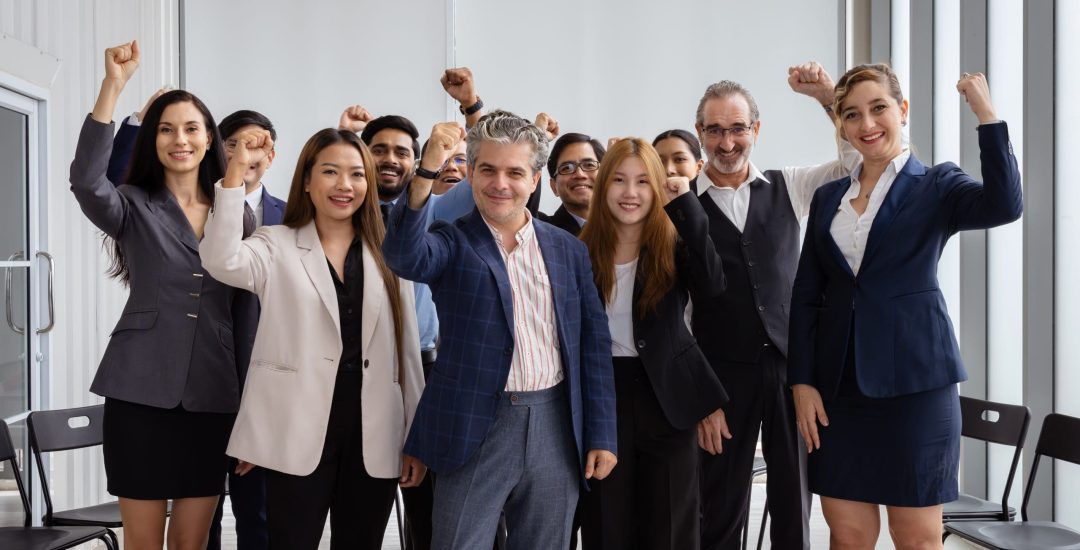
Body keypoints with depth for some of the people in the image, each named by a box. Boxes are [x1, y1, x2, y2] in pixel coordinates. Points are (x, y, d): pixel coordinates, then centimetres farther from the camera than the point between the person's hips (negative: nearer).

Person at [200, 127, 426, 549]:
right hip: (299, 435, -3)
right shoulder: (276, 246, 2)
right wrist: (237, 170, -25)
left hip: (374, 438, 3)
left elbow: (408, 350, 9)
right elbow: (221, 261, -20)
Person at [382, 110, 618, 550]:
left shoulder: (568, 250, 8)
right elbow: (404, 257, -24)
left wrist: (601, 435, 5)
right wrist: (427, 172, -38)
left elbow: (593, 345, 9)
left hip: (556, 429, 3)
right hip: (477, 429, -3)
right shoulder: (453, 244, -1)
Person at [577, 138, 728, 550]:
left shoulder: (673, 246, -3)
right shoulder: (582, 252, -1)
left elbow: (711, 284, -23)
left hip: (667, 400, 0)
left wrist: (685, 204, -22)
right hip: (602, 400, 1)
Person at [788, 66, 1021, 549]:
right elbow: (806, 297, 9)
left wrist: (986, 115, -25)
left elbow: (1004, 206, -22)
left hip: (914, 378, -3)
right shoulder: (828, 197, 11)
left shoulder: (935, 185, 1)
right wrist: (802, 381, 2)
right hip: (839, 383, 4)